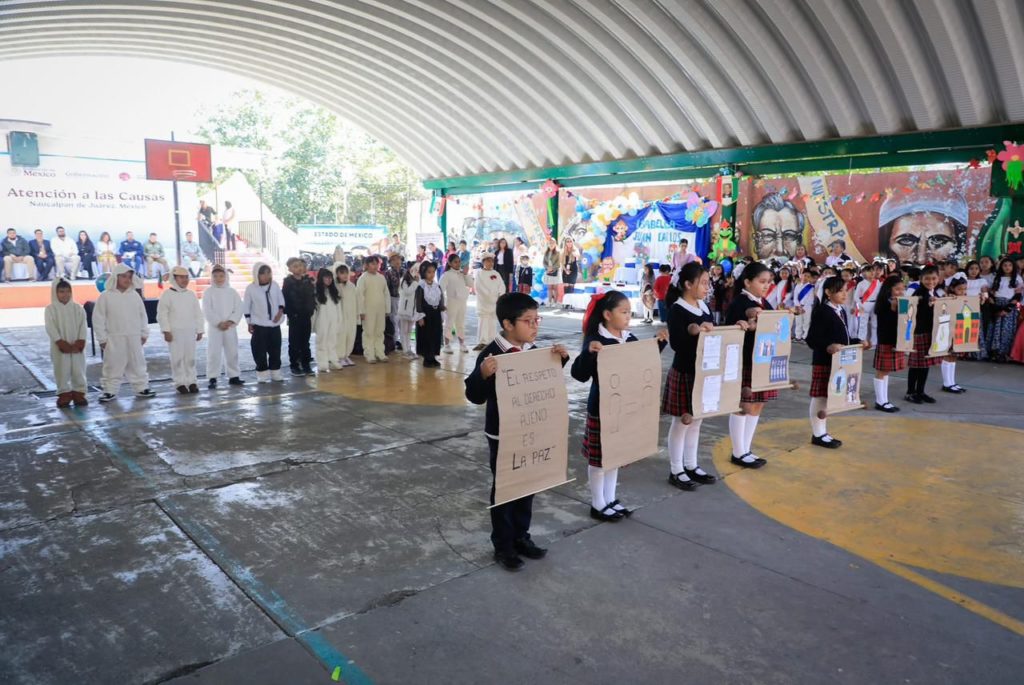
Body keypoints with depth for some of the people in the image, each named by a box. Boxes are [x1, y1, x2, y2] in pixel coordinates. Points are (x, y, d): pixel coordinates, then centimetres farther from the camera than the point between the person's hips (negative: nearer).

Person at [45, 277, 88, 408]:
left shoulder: (78, 308, 4)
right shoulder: (50, 309, -2)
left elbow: (83, 326, 0)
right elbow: (51, 328, -9)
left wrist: (80, 342, -11)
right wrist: (61, 343, -16)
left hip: (77, 346, 2)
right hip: (60, 347, -2)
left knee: (79, 370, 4)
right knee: (62, 371, 2)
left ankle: (79, 393, 13)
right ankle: (64, 394, 11)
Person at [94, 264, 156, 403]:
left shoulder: (134, 295, 6)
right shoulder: (106, 296, -5)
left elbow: (143, 315, 12)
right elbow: (98, 318, -4)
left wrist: (144, 333, 10)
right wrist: (102, 338, -6)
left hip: (134, 338, 3)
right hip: (114, 338, -3)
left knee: (137, 365, 10)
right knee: (113, 366, 2)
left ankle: (141, 388, 18)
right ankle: (110, 391, 10)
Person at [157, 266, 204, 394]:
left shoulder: (191, 294, 11)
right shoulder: (167, 294, -3)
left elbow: (198, 314, 13)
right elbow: (162, 314, -6)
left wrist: (200, 330, 9)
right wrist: (166, 331, -12)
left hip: (190, 331, 4)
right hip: (175, 331, -4)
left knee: (190, 357, 5)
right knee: (177, 358, -3)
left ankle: (192, 381, 11)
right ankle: (180, 382, 4)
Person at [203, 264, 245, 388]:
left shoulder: (232, 291, 7)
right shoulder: (208, 292, 0)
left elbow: (238, 309, 2)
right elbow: (207, 311, -8)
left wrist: (231, 321, -12)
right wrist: (219, 323, -15)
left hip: (230, 327, 3)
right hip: (214, 327, -3)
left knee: (232, 352, 8)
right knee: (214, 353, -4)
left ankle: (234, 376, 16)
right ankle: (213, 378, 0)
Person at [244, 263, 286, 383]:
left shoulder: (274, 285, 1)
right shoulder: (251, 288, -7)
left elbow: (281, 300, 9)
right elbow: (246, 307, -2)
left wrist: (280, 312, -7)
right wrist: (249, 322, -4)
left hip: (275, 324, 3)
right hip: (259, 325, -3)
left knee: (275, 350, 9)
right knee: (260, 351, -1)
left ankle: (275, 373, 18)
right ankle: (262, 374, 7)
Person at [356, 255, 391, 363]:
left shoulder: (381, 277, 9)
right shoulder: (363, 278, -5)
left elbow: (386, 294, 12)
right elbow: (359, 295, -9)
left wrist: (387, 309, 8)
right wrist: (361, 311, -13)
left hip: (380, 310, 5)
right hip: (368, 310, -5)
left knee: (379, 332, 10)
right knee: (369, 333, -1)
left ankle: (380, 353, 18)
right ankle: (369, 355, 3)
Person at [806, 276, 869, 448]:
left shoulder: (841, 311, 14)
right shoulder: (821, 311, -15)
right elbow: (812, 339, -21)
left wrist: (858, 342, 8)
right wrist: (828, 346, -36)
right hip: (823, 362, -9)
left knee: (829, 397, 15)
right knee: (820, 397, 0)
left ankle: (822, 433, 24)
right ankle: (818, 434, 10)